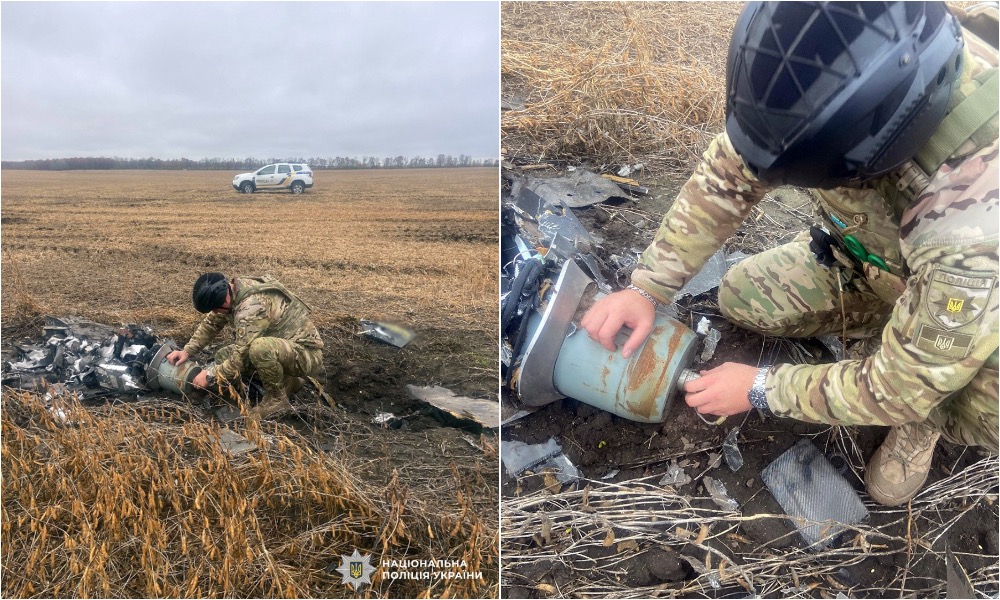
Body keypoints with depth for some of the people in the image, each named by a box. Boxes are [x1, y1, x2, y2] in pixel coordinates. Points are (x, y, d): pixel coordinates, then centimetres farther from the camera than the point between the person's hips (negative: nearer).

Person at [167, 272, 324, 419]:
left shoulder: (253, 305, -30)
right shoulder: (230, 292, -2)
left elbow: (242, 355, -27)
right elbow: (211, 324, 14)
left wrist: (210, 375, -16)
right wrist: (187, 351, 6)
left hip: (307, 353, -9)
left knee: (259, 348, -37)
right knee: (223, 356, 4)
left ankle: (277, 399, -10)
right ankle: (286, 380, 14)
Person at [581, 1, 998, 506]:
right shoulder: (834, 76, -32)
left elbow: (898, 387, -31)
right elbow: (728, 175, -16)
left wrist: (761, 389, -21)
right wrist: (648, 287, -21)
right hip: (870, 254, 5)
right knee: (741, 299, -6)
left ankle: (925, 417, 5)